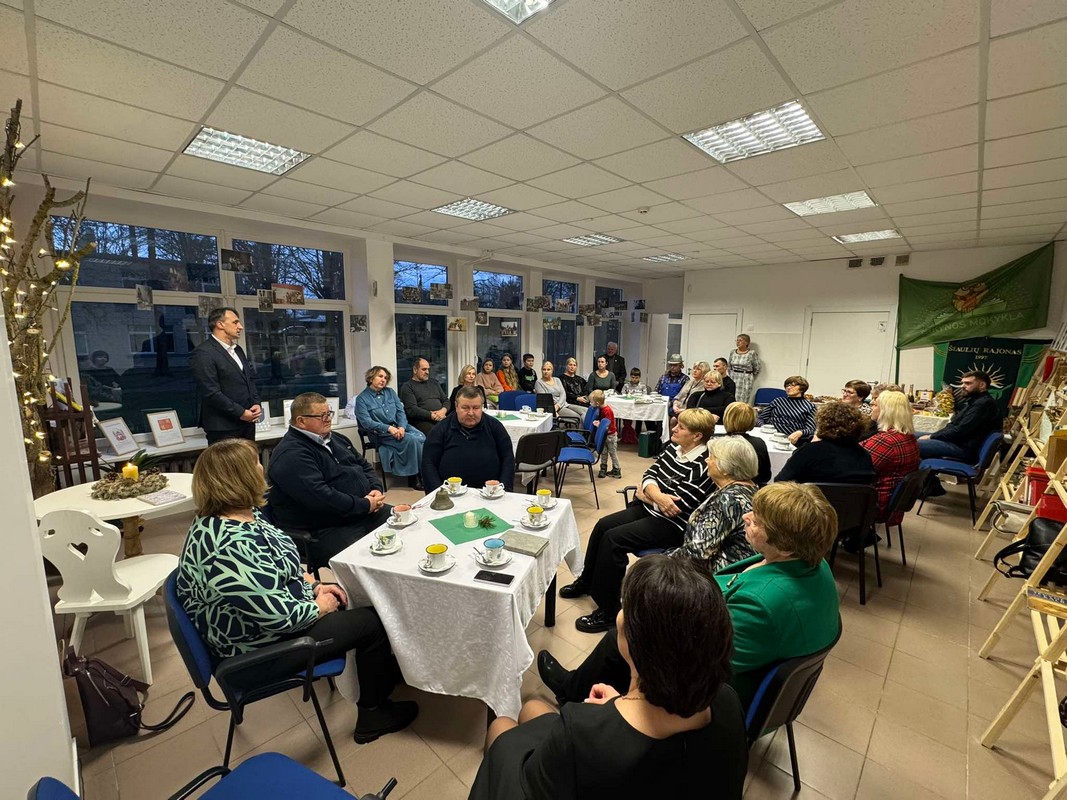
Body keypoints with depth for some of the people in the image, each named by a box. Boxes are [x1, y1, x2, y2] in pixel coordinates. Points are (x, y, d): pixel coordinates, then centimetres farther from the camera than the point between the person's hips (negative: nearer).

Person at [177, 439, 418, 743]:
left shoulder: (227, 517, -4)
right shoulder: (231, 548, -36)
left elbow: (277, 567, 10)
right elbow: (280, 615, -31)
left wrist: (313, 584, 1)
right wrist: (319, 607, -13)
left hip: (269, 610, 9)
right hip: (259, 651, -9)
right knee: (372, 624, -4)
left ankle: (382, 670, 35)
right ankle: (373, 714, 19)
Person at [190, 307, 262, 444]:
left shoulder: (237, 349, 15)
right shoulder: (203, 353, -13)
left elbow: (249, 379, 19)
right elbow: (211, 393, -19)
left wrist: (256, 404, 3)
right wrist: (240, 413, -16)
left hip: (247, 421, 8)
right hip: (223, 426, -8)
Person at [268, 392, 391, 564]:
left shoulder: (335, 438, 15)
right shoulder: (290, 455, -15)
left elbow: (364, 465, 20)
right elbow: (319, 497, -26)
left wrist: (376, 489, -1)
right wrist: (365, 505, -18)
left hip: (366, 511, 9)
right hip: (327, 531, -9)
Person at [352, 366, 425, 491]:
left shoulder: (390, 392, 14)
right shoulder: (361, 399, 0)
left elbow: (401, 411, 7)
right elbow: (366, 422, -11)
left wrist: (402, 427, -13)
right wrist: (389, 428, -23)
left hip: (400, 426, 5)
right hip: (381, 433, -4)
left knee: (422, 437, -26)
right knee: (412, 440, -29)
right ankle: (414, 475, -16)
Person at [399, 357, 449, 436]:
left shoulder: (434, 383, 26)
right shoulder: (407, 387, 7)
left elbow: (446, 400, 21)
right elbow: (412, 410, -6)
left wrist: (443, 410, -2)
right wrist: (431, 415, -14)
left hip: (441, 418, 5)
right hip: (422, 421, -5)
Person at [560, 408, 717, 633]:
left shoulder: (702, 467, -23)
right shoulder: (674, 448, 3)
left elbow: (676, 507, -25)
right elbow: (650, 473, 2)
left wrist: (647, 494, -8)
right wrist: (657, 495, -20)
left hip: (671, 525, -9)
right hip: (649, 510, 9)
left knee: (612, 539, -19)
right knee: (603, 525, 4)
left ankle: (608, 612, -5)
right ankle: (587, 581, 27)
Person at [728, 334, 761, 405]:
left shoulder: (752, 353, -5)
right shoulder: (733, 353, 7)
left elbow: (757, 369, 1)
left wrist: (750, 379, 8)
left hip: (746, 381, -4)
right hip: (733, 380, 4)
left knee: (743, 402, -6)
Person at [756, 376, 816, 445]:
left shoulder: (809, 406, 12)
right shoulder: (777, 401, 19)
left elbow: (811, 429, 2)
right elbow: (760, 418, 17)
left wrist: (799, 433, -21)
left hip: (789, 440, -1)